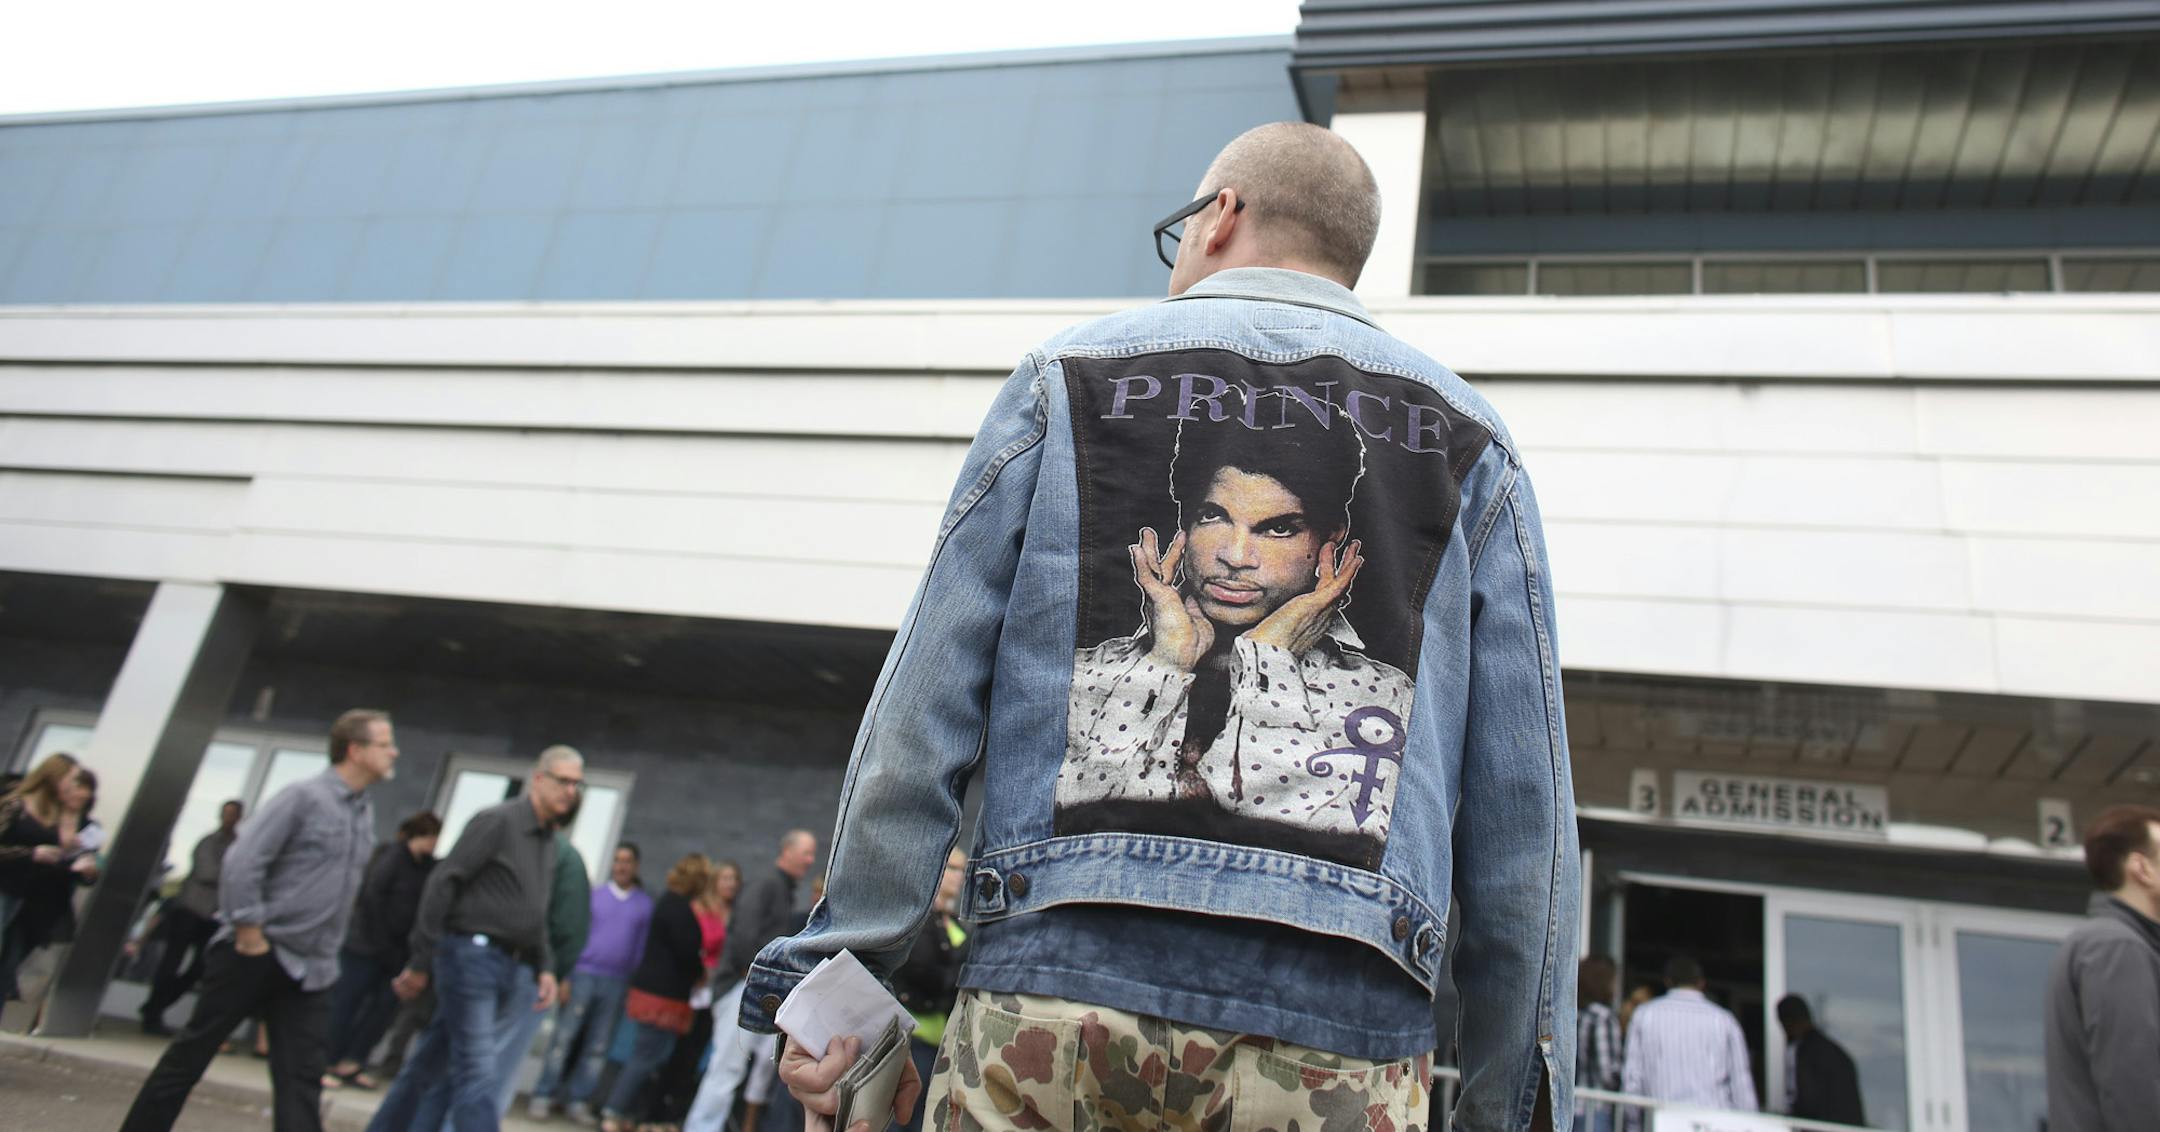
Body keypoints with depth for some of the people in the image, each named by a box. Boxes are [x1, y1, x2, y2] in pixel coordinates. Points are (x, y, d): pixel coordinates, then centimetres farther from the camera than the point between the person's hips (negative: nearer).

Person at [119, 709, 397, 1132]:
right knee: (192, 1052, 9)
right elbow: (241, 862, -19)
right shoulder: (303, 796, -14)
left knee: (302, 1080, 2)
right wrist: (250, 935, -17)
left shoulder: (365, 813, 9)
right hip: (256, 953, -6)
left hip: (311, 967, 6)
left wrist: (327, 949, 13)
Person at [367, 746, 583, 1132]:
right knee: (476, 1072, -8)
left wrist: (545, 967, 8)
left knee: (432, 1061, 15)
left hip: (509, 968, 8)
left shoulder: (548, 840, 15)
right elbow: (442, 884, -13)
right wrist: (421, 961, -14)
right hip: (471, 955, -8)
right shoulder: (497, 821, -10)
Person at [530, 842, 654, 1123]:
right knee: (564, 1037, -2)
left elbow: (644, 946, 6)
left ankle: (578, 1100, 14)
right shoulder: (594, 896, 5)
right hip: (583, 975, -1)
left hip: (617, 983, 1)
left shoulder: (645, 905, 7)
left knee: (597, 1046, 5)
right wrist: (563, 975, -2)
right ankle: (544, 1096, 8)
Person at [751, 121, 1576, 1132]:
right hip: (1341, 1047, 2)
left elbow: (922, 709, 2)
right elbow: (1523, 804, 6)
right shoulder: (1466, 442, 12)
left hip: (1055, 992, -1)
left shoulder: (1069, 377, 10)